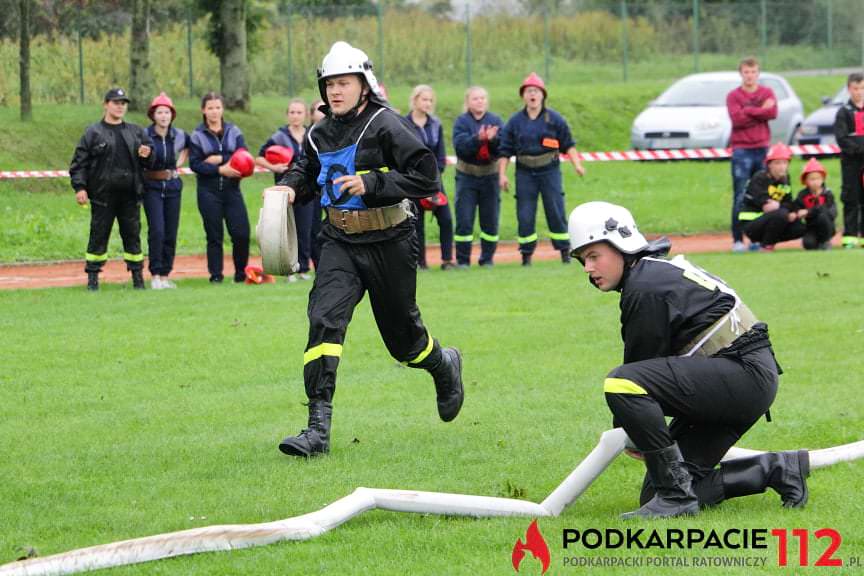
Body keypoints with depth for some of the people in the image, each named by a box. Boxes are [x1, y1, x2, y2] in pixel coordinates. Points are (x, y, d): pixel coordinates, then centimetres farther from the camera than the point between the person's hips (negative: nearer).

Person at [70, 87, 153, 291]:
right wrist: (79, 187, -12)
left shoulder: (136, 132, 13)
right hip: (102, 196, -3)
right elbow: (79, 162, -1)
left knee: (133, 235, 6)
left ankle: (137, 277, 13)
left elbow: (149, 163, 18)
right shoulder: (93, 133, 1)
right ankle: (92, 278, 6)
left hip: (130, 195, 3)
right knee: (99, 236, 0)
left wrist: (147, 156, -6)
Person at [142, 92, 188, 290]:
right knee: (157, 231, -15)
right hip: (152, 187, -4)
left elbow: (188, 147, 25)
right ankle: (155, 275, -9)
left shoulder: (179, 135, 4)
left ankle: (165, 276, 12)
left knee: (171, 234, 5)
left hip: (173, 186, 4)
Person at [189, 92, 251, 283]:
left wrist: (220, 159, -14)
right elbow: (195, 164, -6)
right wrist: (220, 170, -16)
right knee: (214, 235, 1)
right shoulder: (197, 135, 3)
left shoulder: (233, 132, 8)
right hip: (208, 191, -1)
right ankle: (215, 275, 9)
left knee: (241, 233, -6)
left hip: (232, 189, 1)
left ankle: (241, 272, 10)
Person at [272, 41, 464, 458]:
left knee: (402, 335, 10)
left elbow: (426, 177, -17)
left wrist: (371, 183, -25)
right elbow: (307, 170, 23)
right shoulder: (320, 135, 5)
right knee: (324, 320, -17)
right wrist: (292, 187, -1)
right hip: (339, 242, 4)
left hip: (387, 243, -4)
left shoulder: (386, 126, -12)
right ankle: (318, 429, -21)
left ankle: (444, 365, 48)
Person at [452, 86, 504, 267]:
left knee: (490, 221, 5)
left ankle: (487, 258, 16)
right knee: (464, 220, -3)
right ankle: (462, 260, 4)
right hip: (466, 176, -2)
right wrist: (478, 138, -34)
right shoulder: (462, 121, -4)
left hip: (489, 176, 2)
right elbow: (460, 146, -18)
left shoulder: (495, 121, 2)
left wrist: (492, 139, -27)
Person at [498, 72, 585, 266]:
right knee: (525, 215, 0)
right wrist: (502, 174, -2)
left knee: (556, 212, 0)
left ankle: (565, 251, 8)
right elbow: (505, 150, 5)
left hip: (549, 170, -1)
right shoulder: (515, 121, 3)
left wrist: (577, 164, -7)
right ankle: (526, 254, 8)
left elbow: (568, 145, 5)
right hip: (525, 173, 1)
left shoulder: (555, 119, 1)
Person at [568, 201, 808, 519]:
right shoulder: (657, 273, 18)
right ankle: (778, 469, 13)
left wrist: (624, 432, 5)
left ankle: (675, 495, -22)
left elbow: (643, 362, -8)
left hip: (748, 372, -10)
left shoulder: (647, 287, -13)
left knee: (621, 383, -27)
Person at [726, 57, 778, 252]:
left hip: (762, 148, 2)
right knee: (740, 196, -5)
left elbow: (773, 113, -7)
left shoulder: (767, 93, 11)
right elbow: (737, 119, -12)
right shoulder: (733, 96, 4)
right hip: (741, 150, -2)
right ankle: (737, 239, -5)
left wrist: (748, 111, -9)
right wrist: (760, 111, -8)